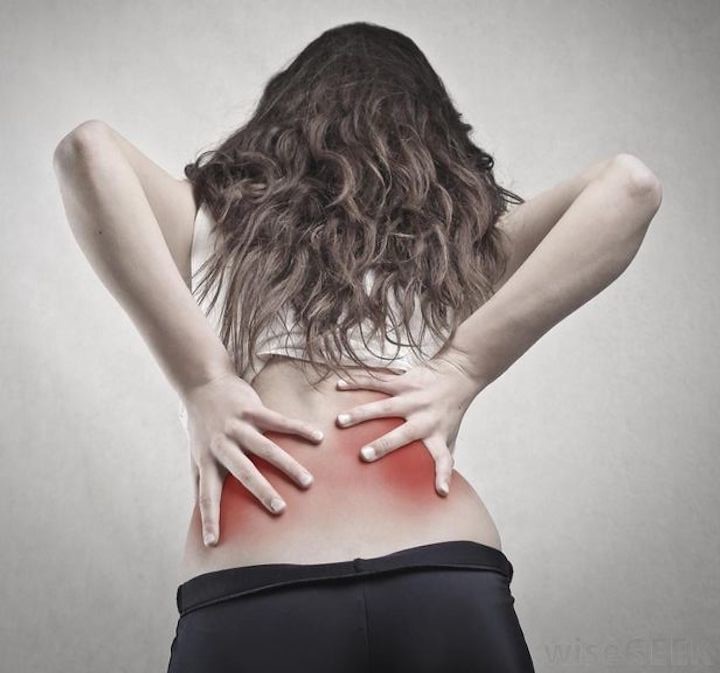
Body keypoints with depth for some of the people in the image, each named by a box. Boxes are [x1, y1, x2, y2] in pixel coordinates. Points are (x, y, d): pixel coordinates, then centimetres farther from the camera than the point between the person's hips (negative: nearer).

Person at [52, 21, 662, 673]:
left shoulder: (214, 220, 19)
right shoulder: (464, 238, 20)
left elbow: (87, 148, 2)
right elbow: (628, 183, 8)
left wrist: (200, 381, -3)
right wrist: (464, 370, 2)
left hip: (243, 598, -1)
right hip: (451, 582, 1)